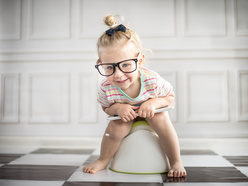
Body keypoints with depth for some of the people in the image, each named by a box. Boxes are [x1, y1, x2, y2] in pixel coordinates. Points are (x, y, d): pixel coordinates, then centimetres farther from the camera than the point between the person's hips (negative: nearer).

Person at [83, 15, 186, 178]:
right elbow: (106, 108, -9)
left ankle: (176, 162, -7)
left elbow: (171, 96, -15)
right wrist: (117, 108, -32)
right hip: (125, 116, 1)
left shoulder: (153, 80, -34)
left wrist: (154, 102, -35)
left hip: (151, 114, 0)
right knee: (116, 128, -25)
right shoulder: (106, 88, -30)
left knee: (162, 120, -28)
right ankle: (103, 161, 5)